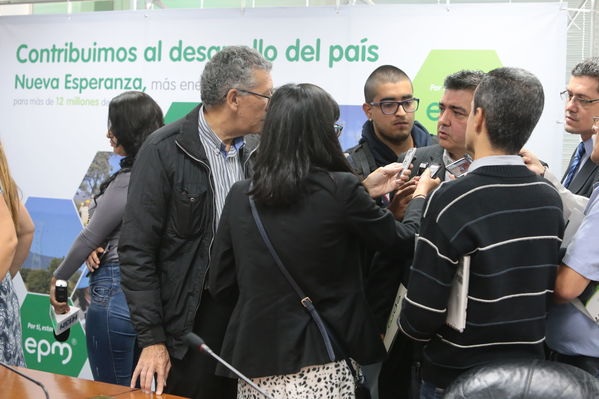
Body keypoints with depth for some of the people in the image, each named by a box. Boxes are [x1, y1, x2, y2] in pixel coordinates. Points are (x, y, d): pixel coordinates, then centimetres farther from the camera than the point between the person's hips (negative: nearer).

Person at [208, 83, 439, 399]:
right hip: (318, 372, -4)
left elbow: (221, 287, 6)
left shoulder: (239, 195, -1)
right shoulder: (340, 188, -12)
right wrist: (421, 195, 24)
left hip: (253, 366, 4)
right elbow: (400, 238, 3)